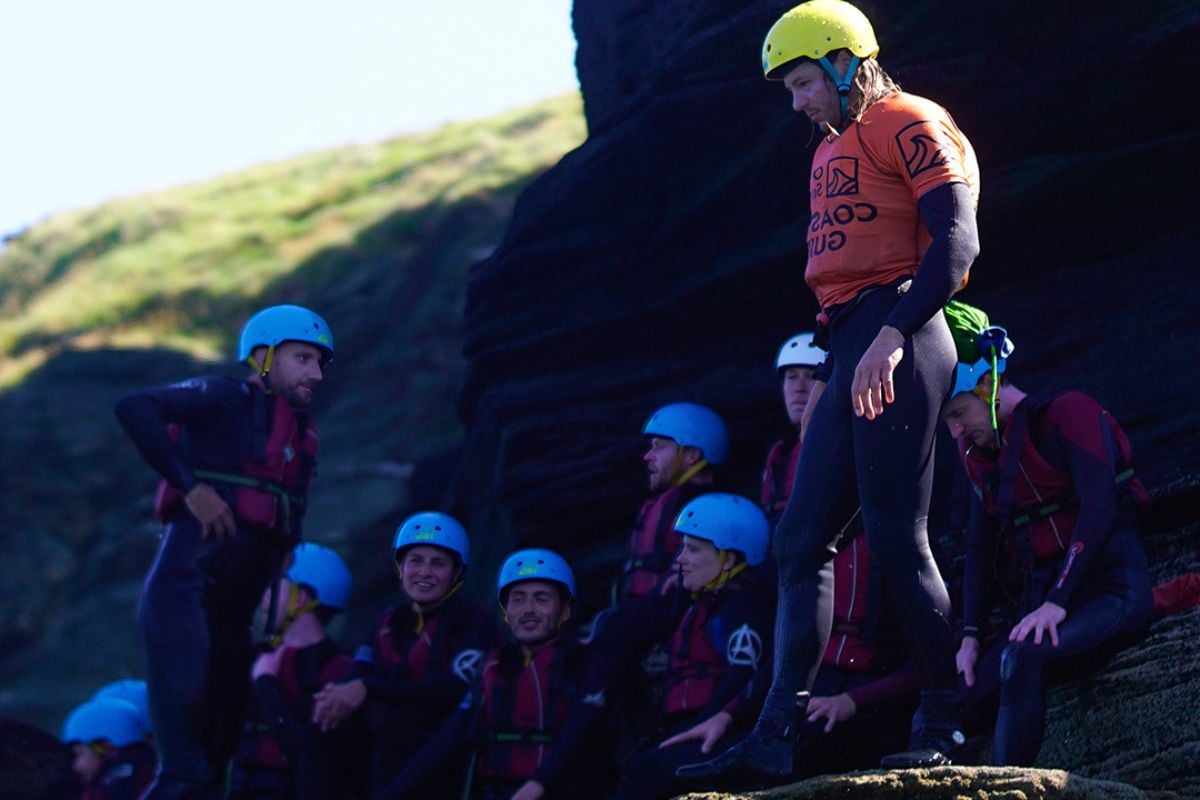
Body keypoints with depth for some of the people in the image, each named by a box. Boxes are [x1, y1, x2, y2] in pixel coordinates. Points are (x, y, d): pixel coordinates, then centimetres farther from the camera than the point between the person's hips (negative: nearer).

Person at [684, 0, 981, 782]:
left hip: (897, 343, -10)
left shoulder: (909, 125, -5)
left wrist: (891, 335, -25)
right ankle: (777, 738, 1)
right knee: (801, 541, 4)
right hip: (851, 354, 10)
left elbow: (957, 241, -16)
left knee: (897, 538, -9)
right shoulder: (836, 148, 24)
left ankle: (946, 727, 0)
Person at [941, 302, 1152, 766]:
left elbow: (1099, 510, -17)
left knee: (1021, 660, -36)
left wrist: (1057, 604, -24)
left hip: (1109, 595, -8)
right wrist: (971, 636, 2)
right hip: (1037, 602, 8)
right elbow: (980, 548, 14)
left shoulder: (1067, 414, -6)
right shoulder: (980, 450, 18)